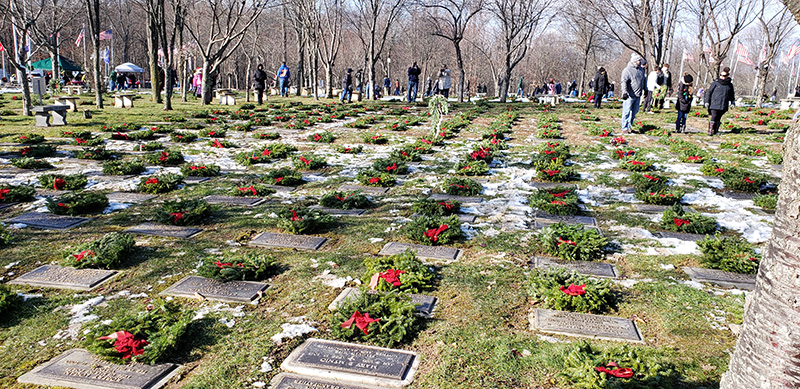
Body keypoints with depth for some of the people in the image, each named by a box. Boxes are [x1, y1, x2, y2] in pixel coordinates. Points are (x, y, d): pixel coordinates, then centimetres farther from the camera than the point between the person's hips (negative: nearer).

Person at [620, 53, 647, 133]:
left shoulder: (641, 69, 14)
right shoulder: (627, 70, -8)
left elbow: (643, 81, 28)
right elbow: (624, 82, -17)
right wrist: (624, 92, -27)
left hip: (638, 95, 7)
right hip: (629, 96, -7)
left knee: (634, 112, 10)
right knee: (627, 112, -4)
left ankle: (629, 126, 20)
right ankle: (625, 128, 2)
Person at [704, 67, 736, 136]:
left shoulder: (730, 85, 12)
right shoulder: (715, 83, 2)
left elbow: (732, 95, 23)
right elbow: (708, 92, 5)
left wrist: (732, 103, 15)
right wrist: (707, 101, -2)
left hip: (723, 106, 3)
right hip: (714, 104, -3)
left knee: (718, 118, 6)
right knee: (713, 117, -9)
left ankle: (715, 131, 12)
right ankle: (710, 131, -8)